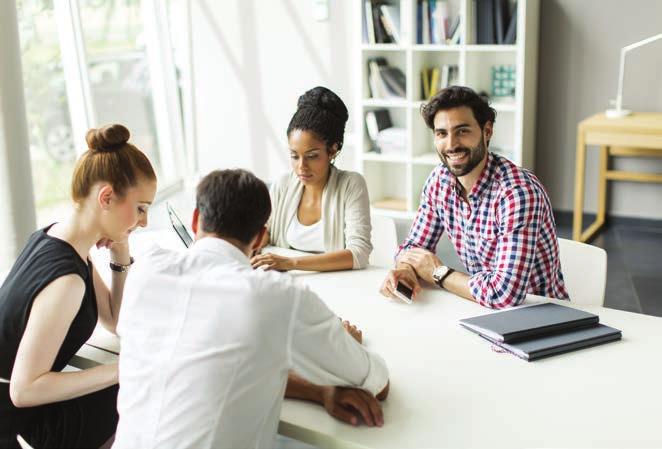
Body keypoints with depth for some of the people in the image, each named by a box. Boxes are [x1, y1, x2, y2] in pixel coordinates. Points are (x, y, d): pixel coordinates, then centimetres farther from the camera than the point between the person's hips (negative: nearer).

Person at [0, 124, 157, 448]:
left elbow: (114, 320, 7)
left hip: (26, 407, 8)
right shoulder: (64, 279, -30)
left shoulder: (53, 236, -2)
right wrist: (124, 369, -26)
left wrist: (121, 256, -8)